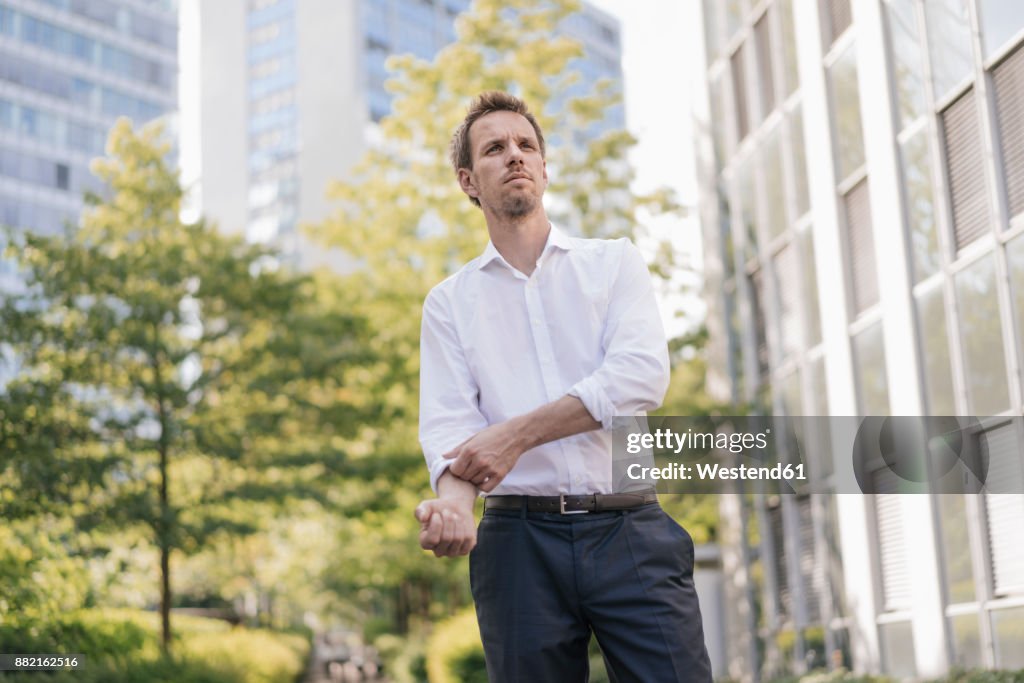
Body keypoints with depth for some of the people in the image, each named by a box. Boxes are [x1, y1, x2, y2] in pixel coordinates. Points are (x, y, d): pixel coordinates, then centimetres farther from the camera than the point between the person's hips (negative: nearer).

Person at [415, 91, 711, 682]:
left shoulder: (615, 263, 10)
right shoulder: (450, 302, 13)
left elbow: (643, 374, -7)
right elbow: (447, 421, 0)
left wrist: (518, 433, -14)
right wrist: (454, 498, -22)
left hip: (630, 530, -1)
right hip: (519, 540, 1)